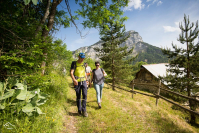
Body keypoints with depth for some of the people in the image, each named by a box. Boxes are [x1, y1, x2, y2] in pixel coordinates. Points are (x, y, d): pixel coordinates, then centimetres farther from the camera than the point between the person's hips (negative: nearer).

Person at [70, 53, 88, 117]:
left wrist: (86, 80, 15)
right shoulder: (74, 63, -2)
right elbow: (71, 73, -11)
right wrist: (74, 80, -26)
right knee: (78, 96, 7)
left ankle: (84, 110, 4)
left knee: (85, 95, -9)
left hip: (83, 81, 3)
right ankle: (79, 110, 22)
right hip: (77, 82, -2)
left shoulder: (84, 64, 10)